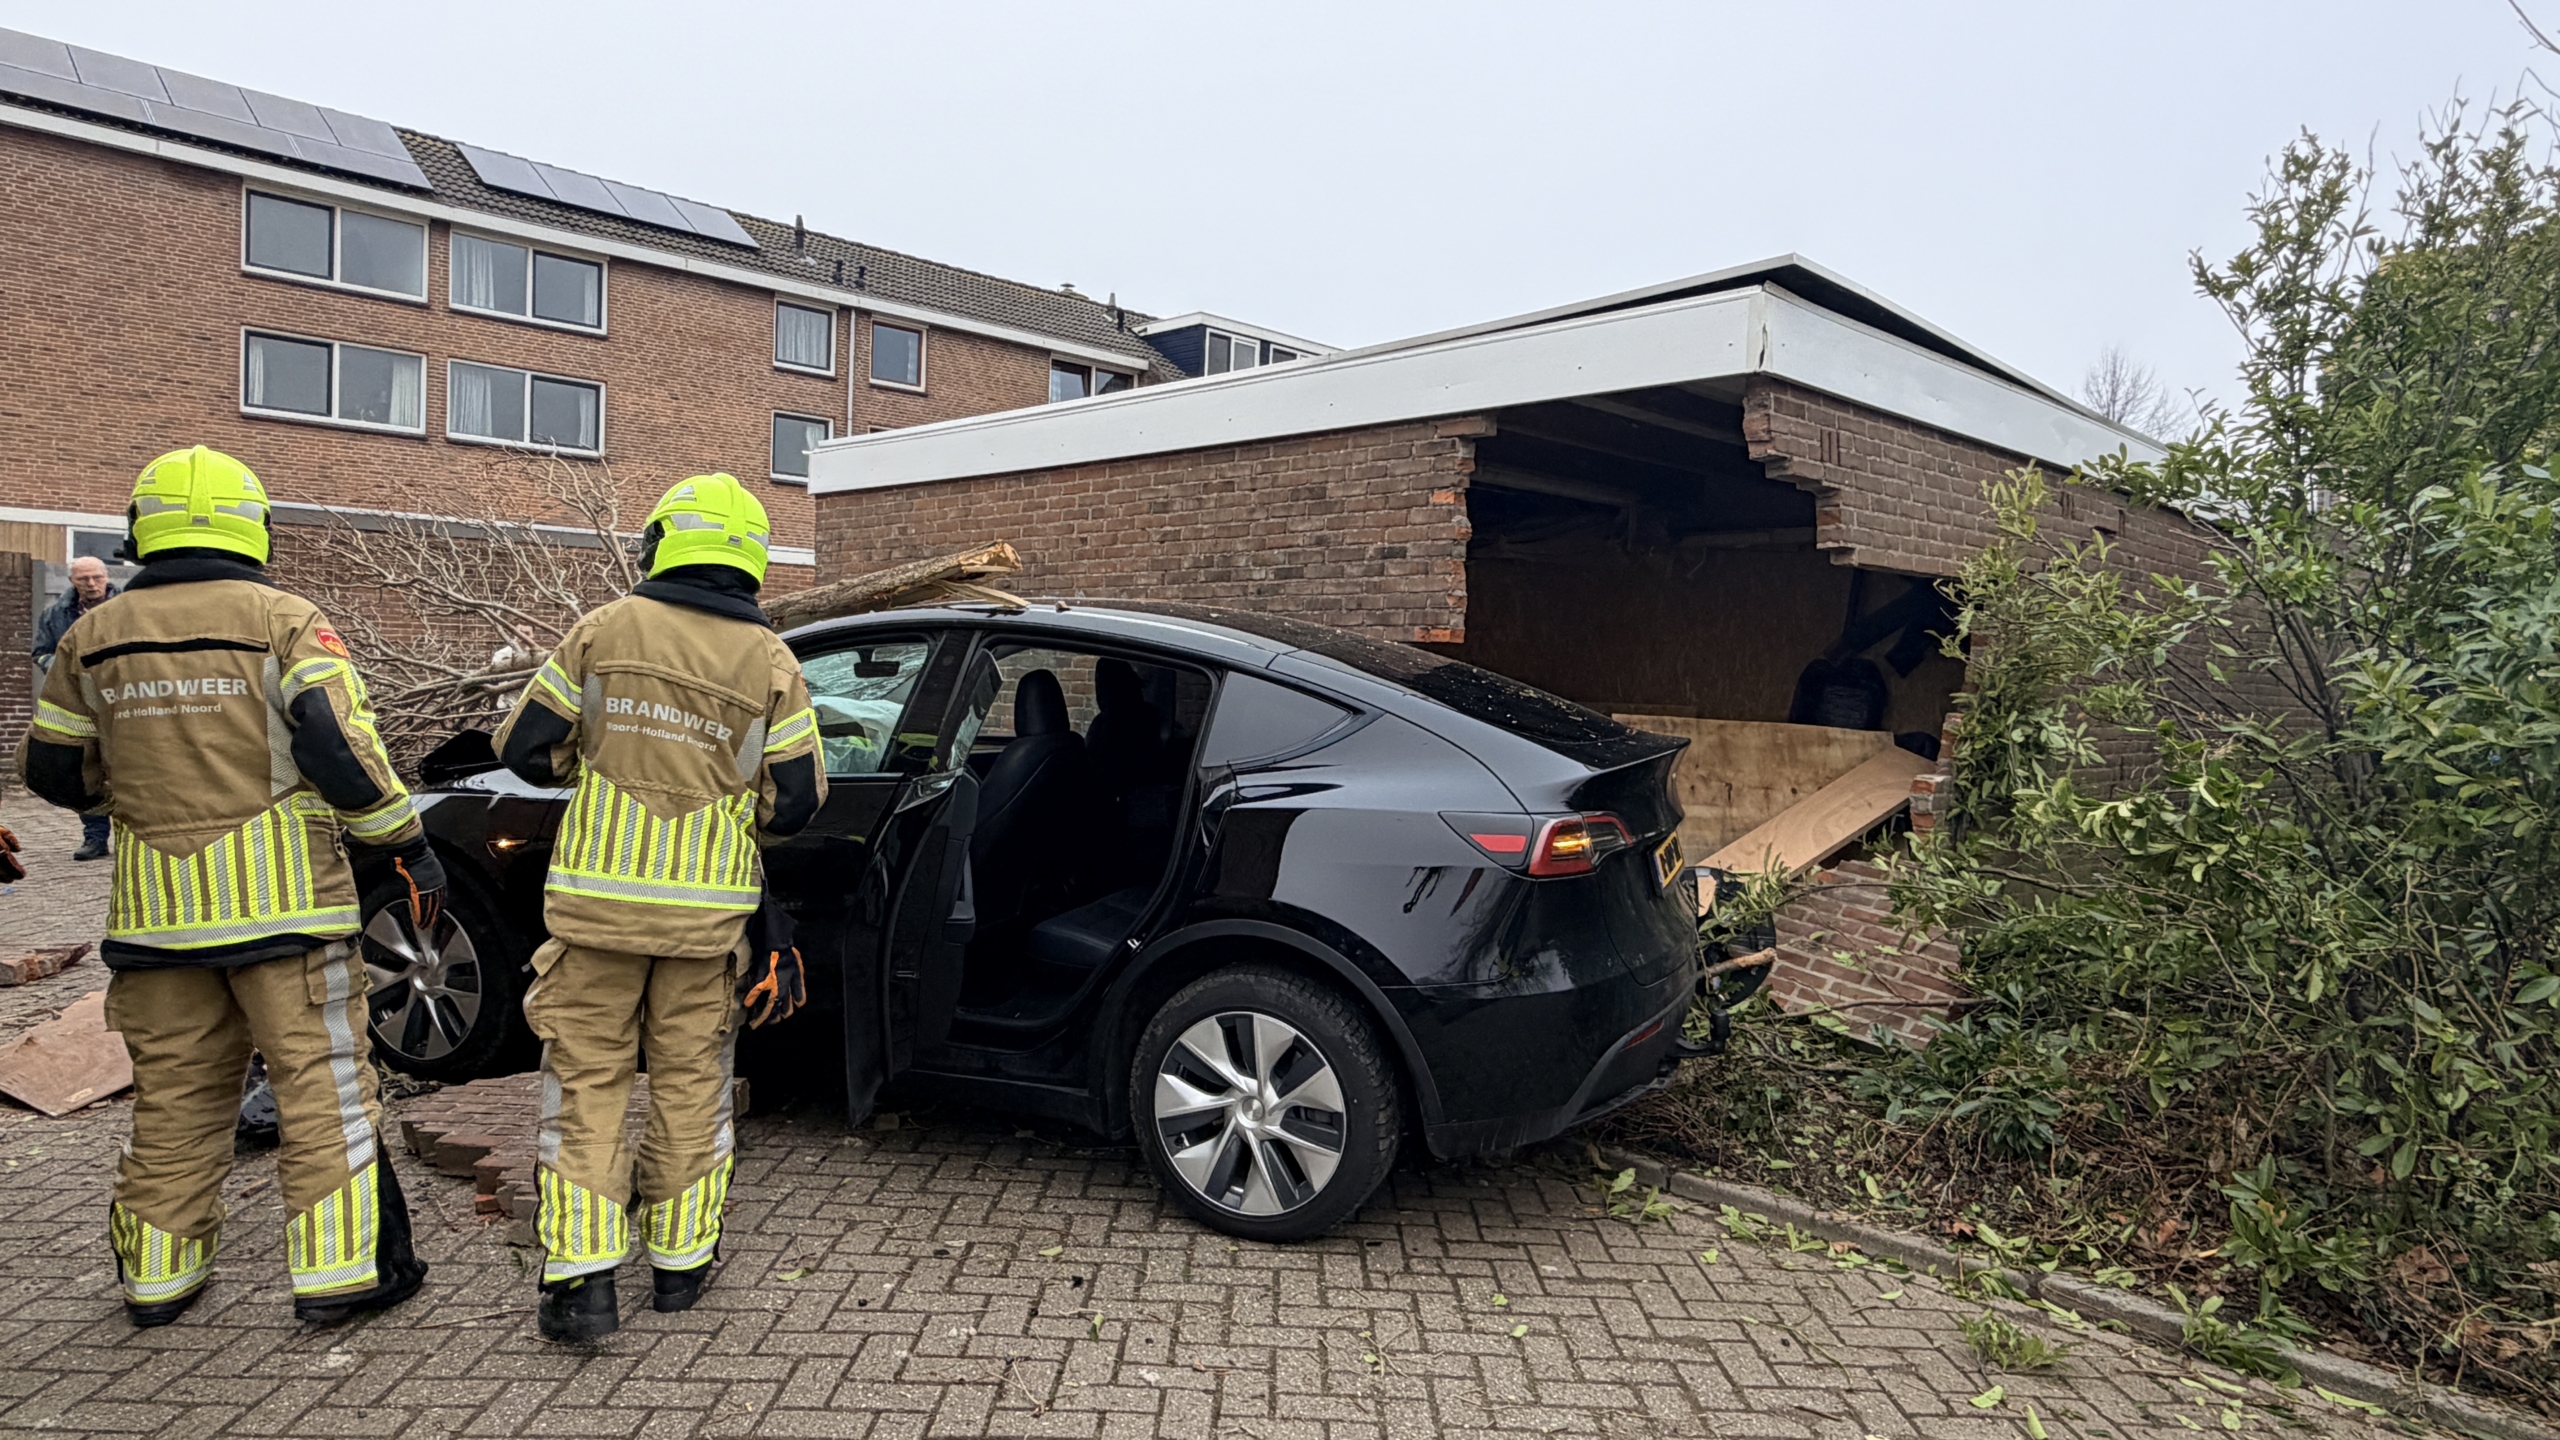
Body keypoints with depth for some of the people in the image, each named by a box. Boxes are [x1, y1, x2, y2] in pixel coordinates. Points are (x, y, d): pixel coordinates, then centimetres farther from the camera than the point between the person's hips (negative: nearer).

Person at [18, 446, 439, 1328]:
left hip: (156, 907, 5)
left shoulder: (95, 636, 7)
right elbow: (340, 745, -18)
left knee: (173, 1092, 16)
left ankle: (158, 1275, 26)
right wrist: (408, 845, -11)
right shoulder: (283, 620, -8)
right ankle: (336, 1272, 5)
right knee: (322, 1082, 3)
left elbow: (53, 770, 15)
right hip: (280, 899, -5)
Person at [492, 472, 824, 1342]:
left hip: (598, 899, 0)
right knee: (691, 1083, 13)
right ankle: (680, 1261, 23)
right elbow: (796, 801, -2)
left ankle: (579, 1278, 5)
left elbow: (525, 749, 0)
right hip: (707, 910, 1)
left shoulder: (605, 630, -4)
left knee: (587, 1082, 9)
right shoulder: (771, 662, -4)